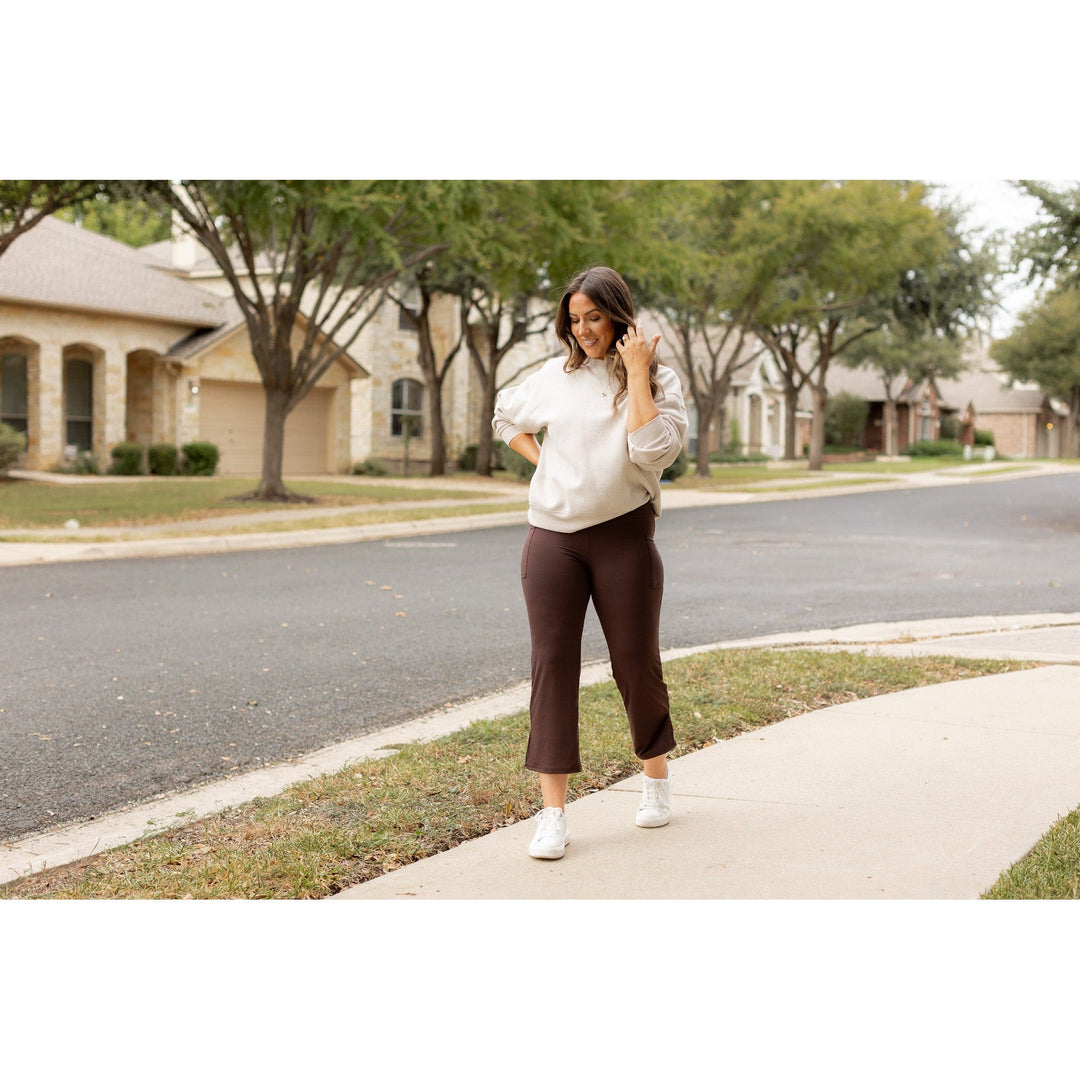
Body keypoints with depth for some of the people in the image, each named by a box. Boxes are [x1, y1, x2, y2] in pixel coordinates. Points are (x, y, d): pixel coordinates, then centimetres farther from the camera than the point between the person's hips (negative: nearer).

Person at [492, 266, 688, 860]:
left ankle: (656, 775, 32)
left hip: (623, 535, -2)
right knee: (552, 661, -5)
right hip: (552, 536, 2)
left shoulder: (659, 382, 1)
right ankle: (553, 811, -4)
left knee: (635, 660, 5)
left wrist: (637, 374, -15)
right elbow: (505, 417, 27)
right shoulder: (553, 378, 8)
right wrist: (542, 461, 11)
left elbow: (653, 451, -17)